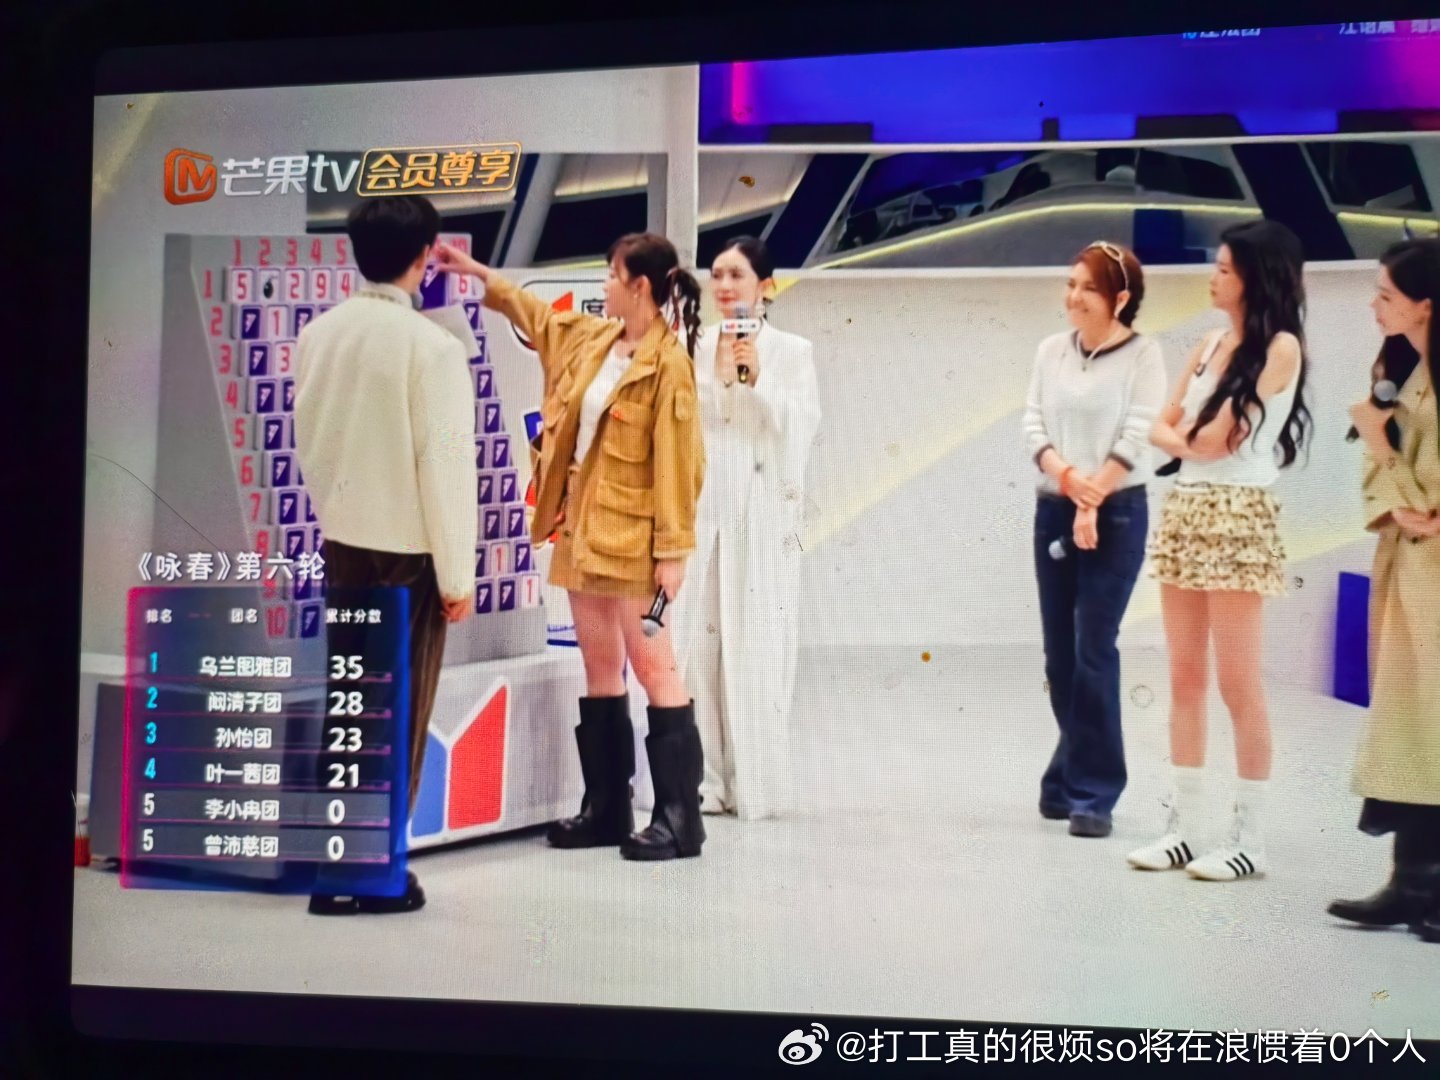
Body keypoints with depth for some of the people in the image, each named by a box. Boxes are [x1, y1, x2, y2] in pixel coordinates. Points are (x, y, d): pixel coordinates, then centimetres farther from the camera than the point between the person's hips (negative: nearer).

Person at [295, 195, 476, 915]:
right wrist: (456, 573, -8)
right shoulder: (432, 345, -17)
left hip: (342, 539, 6)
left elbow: (306, 438, 9)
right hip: (408, 547, -6)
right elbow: (445, 464, -16)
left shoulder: (318, 334, 0)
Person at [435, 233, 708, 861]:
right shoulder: (592, 339, 10)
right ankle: (606, 809, 20)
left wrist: (673, 550, -18)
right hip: (582, 527, 8)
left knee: (653, 667, -5)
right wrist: (481, 275, 32)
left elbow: (676, 462, -16)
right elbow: (537, 316, 32)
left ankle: (680, 818, 1)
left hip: (633, 538, -8)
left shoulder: (669, 363, -13)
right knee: (599, 668, 12)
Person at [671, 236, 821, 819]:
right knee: (699, 642, -1)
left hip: (764, 517, -1)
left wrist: (757, 377, -12)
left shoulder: (792, 351, 6)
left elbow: (801, 427, -3)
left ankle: (756, 784, 6)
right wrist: (719, 375, -8)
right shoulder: (695, 348, 9)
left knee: (758, 647, -1)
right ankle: (704, 780, 6)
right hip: (704, 513, 2)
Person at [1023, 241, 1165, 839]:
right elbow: (1033, 423, 3)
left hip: (1116, 513, -5)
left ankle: (1093, 792, 1)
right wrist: (1067, 476, -14)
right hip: (1053, 509, 5)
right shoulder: (1051, 350, 9)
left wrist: (1093, 501, -14)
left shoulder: (1142, 354, -4)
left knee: (1093, 650, -7)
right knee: (1059, 654, 8)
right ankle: (1074, 776, 23)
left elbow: (1138, 437, -10)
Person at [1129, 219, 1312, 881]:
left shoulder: (1281, 346, -6)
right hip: (1184, 511, 7)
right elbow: (1160, 429, 13)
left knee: (1237, 684, -4)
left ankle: (1249, 837, 4)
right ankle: (1182, 826, 14)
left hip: (1237, 518, -7)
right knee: (1185, 679, 8)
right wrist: (1192, 438, -5)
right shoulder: (1209, 345, 15)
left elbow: (1222, 436, -12)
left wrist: (1192, 435, 6)